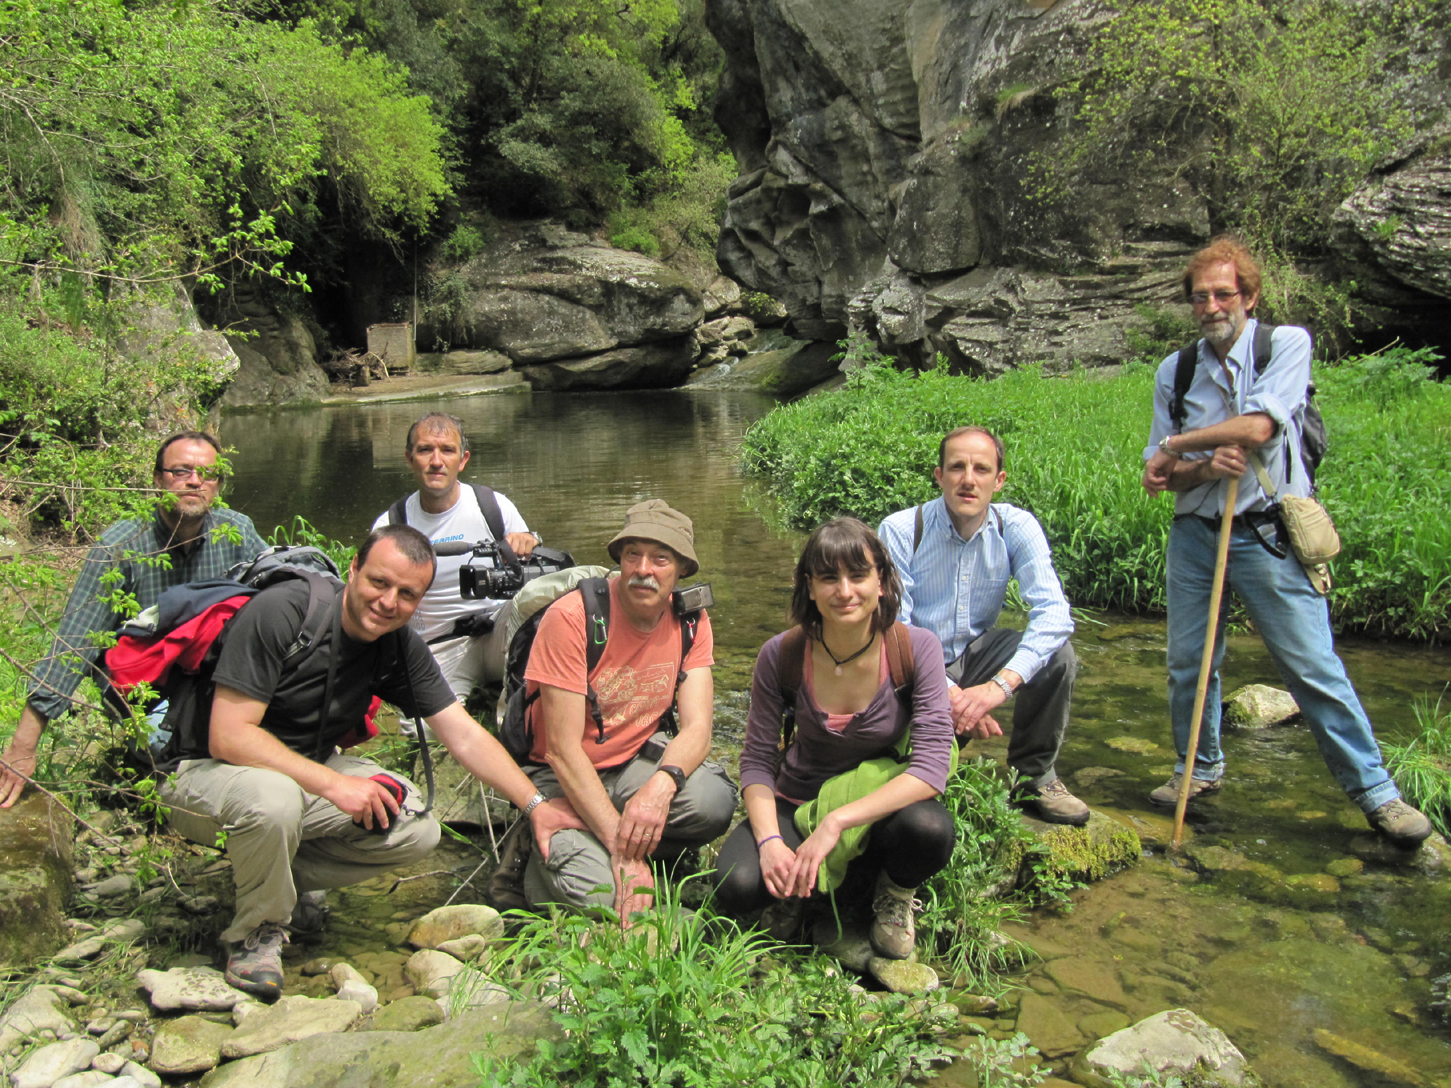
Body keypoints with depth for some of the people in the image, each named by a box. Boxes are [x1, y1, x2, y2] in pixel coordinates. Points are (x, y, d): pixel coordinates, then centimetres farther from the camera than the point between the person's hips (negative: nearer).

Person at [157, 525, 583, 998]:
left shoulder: (401, 647, -6)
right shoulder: (279, 612, -25)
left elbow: (466, 736, -3)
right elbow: (228, 736, -27)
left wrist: (535, 805, -11)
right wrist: (332, 785, -31)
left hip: (308, 770, 6)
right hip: (207, 771, -6)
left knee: (418, 828, -12)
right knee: (274, 797, -38)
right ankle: (255, 933, -9)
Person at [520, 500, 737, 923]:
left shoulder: (690, 621, -6)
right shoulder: (571, 617, -21)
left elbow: (697, 727, -12)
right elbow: (563, 750, -22)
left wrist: (661, 784, -35)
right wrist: (622, 846, -28)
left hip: (636, 761, 4)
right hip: (563, 776, -4)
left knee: (713, 800, -26)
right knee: (599, 893, -27)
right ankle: (546, 865, 7)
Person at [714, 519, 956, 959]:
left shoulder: (916, 648, -18)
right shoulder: (782, 655, -14)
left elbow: (932, 767, -23)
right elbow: (756, 760, -6)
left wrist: (837, 822, -32)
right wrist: (769, 840, -24)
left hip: (882, 805, 0)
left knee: (929, 829, -35)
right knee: (737, 886, -28)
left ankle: (894, 894, 2)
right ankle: (800, 885, 9)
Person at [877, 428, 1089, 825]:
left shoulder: (1016, 527, -12)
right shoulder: (900, 531, -18)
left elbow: (1054, 612, -25)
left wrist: (1000, 685, -39)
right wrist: (946, 692, -33)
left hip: (976, 656, 3)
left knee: (1057, 654, -25)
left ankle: (1034, 776, -2)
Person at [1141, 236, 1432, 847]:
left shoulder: (1286, 344, -3)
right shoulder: (1174, 372, 7)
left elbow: (1257, 427, -18)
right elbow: (1163, 475, 6)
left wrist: (1176, 446, -7)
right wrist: (1208, 466, -15)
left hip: (1268, 537, -4)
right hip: (1194, 536, 4)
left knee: (1314, 668, -3)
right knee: (1188, 663, 9)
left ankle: (1374, 790, 12)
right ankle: (1199, 771, 29)